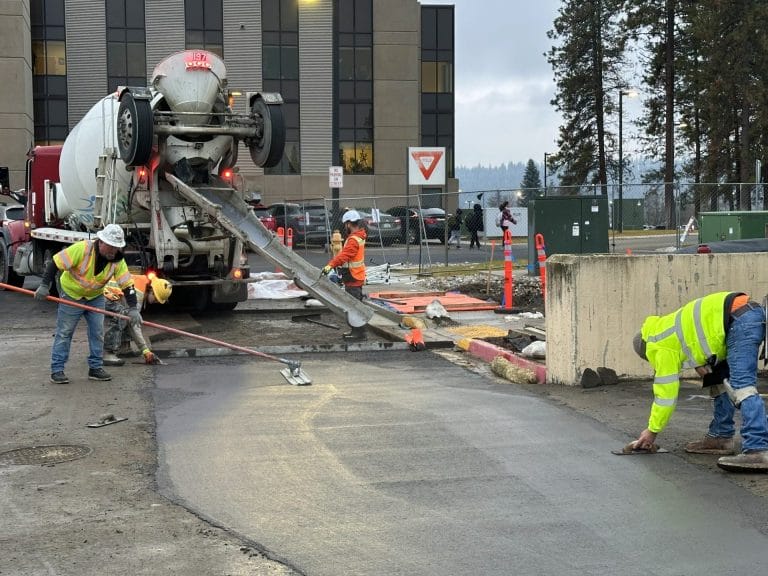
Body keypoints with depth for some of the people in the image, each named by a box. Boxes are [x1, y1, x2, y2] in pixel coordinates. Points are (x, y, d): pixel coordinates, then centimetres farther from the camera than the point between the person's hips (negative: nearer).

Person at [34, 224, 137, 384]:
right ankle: (57, 370, 5)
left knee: (98, 332, 2)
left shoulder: (117, 260, -15)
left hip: (96, 298, 4)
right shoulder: (82, 249, -29)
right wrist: (44, 286, -25)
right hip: (71, 295, -4)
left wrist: (133, 308, -24)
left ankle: (95, 368, 13)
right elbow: (56, 262, -25)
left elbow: (127, 284, -14)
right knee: (64, 333, 0)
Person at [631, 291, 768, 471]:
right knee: (720, 380, 18)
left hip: (740, 320, -10)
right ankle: (720, 438, 23)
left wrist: (652, 431, 9)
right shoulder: (666, 327, 25)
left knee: (740, 385, -19)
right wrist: (701, 363, 7)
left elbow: (666, 391, 2)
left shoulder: (658, 345, -1)